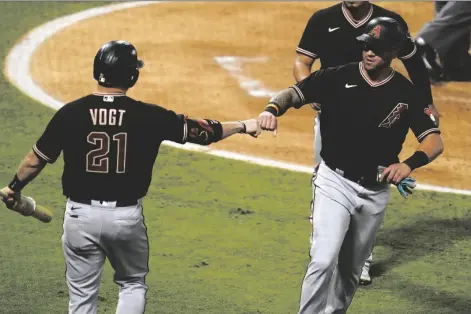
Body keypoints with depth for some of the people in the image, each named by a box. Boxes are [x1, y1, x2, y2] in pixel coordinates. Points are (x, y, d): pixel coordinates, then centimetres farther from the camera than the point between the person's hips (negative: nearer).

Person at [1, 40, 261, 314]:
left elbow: (36, 160, 2)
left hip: (81, 215, 0)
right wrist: (242, 126, 17)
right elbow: (202, 131, 0)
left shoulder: (70, 113, -7)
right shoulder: (148, 116, -9)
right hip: (127, 217, 0)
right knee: (133, 284, 21)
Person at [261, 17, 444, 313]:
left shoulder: (406, 94, -3)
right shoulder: (338, 78, -6)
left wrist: (409, 164, -28)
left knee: (351, 271, 14)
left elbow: (435, 141, -7)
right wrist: (273, 109, -25)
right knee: (323, 261, -19)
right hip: (335, 183, -3)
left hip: (376, 192, 3)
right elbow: (293, 93, -2)